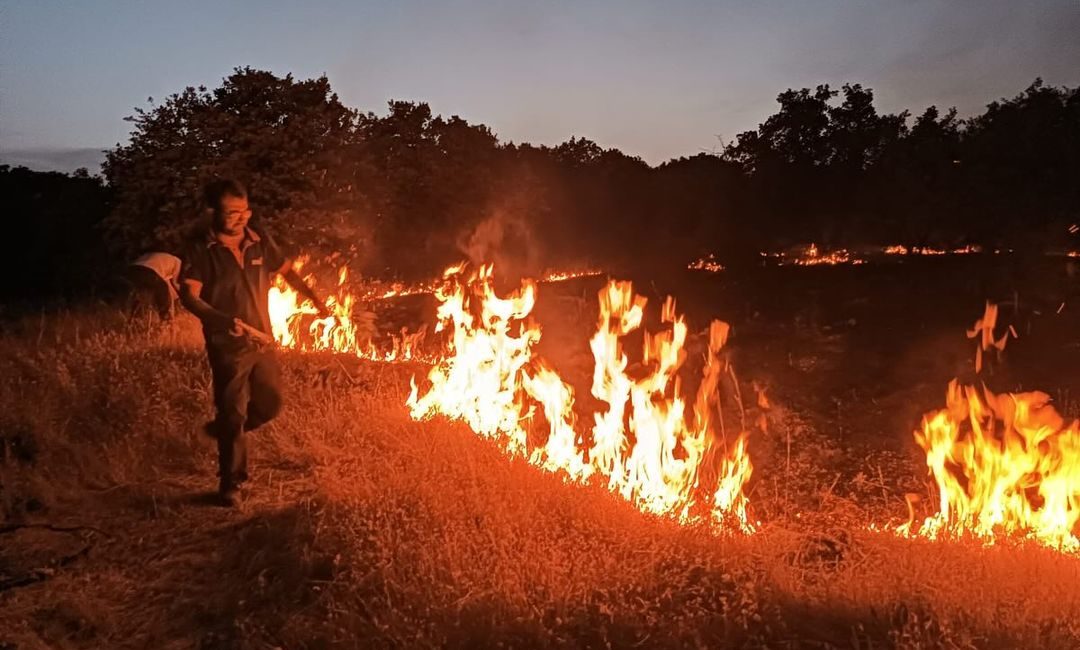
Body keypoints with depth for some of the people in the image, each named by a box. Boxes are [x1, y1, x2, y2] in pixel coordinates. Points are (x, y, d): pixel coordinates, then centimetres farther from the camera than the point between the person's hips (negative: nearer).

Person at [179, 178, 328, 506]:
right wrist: (223, 321, -34)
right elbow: (189, 296, -18)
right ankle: (231, 484, 17)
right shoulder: (201, 250, -12)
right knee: (233, 414, 1)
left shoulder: (261, 243, 1)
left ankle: (223, 429, 40)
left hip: (262, 342, 5)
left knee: (270, 403, 14)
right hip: (227, 347, -5)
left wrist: (314, 297, -1)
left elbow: (287, 270, 14)